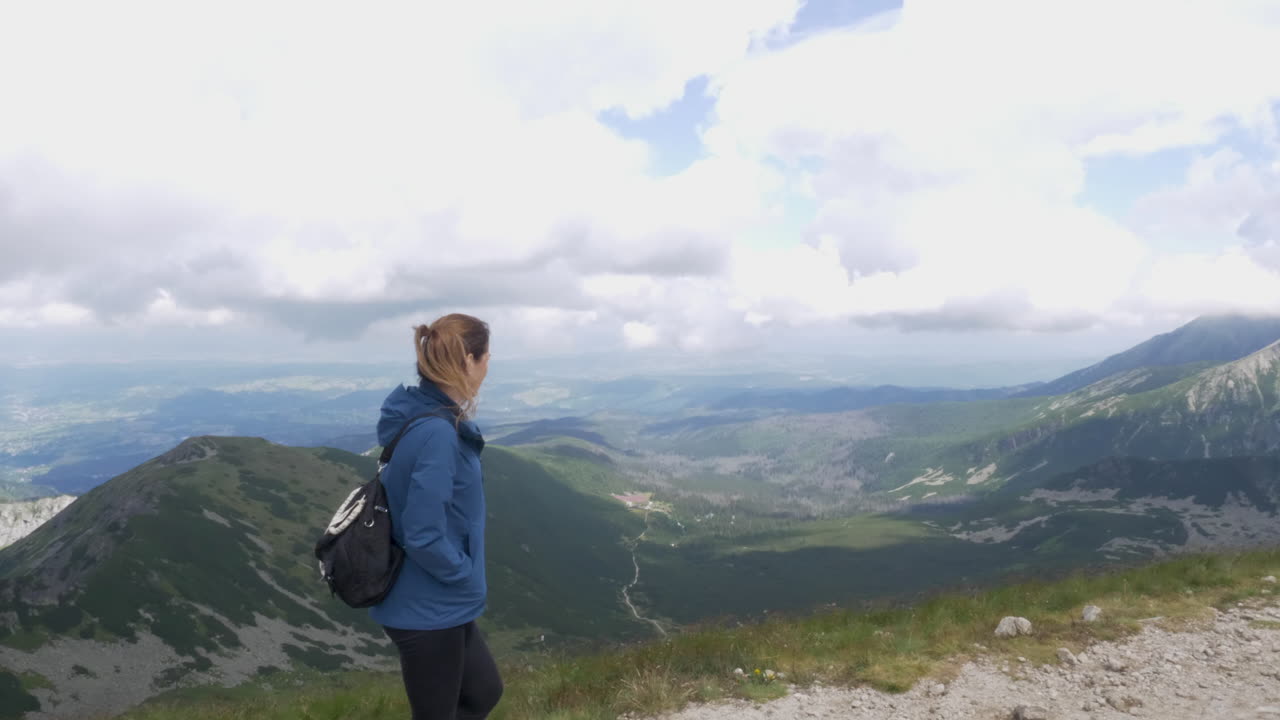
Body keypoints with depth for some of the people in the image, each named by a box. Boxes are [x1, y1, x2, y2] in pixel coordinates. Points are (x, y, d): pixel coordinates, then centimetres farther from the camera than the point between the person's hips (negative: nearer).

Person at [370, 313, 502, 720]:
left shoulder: (428, 419, 2)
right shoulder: (437, 433, -27)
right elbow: (424, 538, -28)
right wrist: (468, 573, -12)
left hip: (437, 604, 9)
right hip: (427, 610, -9)